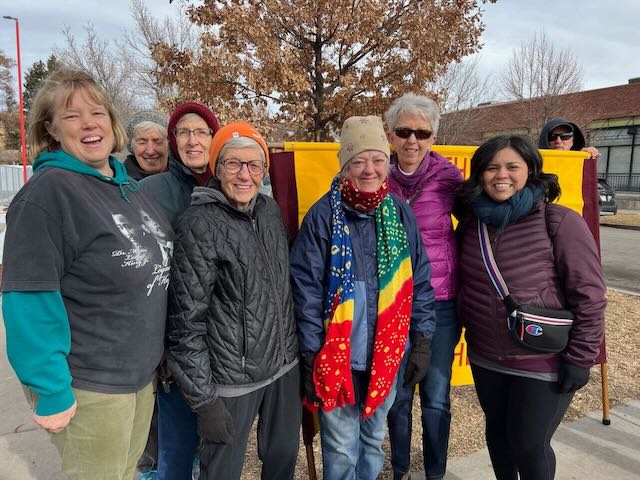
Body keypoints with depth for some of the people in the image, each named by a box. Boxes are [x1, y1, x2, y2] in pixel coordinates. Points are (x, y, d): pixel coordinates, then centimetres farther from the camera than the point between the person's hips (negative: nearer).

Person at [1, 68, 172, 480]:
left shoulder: (128, 185, 7)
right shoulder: (48, 191, -17)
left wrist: (156, 349, 16)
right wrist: (51, 391, -21)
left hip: (141, 371, 7)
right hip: (88, 384, -7)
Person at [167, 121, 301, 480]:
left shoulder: (271, 210, 2)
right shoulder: (199, 224, -17)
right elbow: (188, 319, -16)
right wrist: (203, 398, -14)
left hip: (285, 366, 6)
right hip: (232, 379, -6)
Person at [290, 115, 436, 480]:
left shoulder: (402, 213, 0)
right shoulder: (324, 214, -10)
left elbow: (420, 281, 5)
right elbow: (307, 290, -10)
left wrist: (422, 341, 3)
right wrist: (311, 355, -10)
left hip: (388, 353, 3)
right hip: (338, 355, -3)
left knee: (374, 439, 22)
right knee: (341, 448, 11)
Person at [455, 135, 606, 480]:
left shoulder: (560, 222, -16)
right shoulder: (471, 222, -2)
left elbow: (589, 296, -14)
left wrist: (579, 359, -14)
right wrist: (466, 329, 10)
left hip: (543, 363, -4)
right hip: (485, 358, 5)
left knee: (529, 444, 9)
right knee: (497, 433, 21)